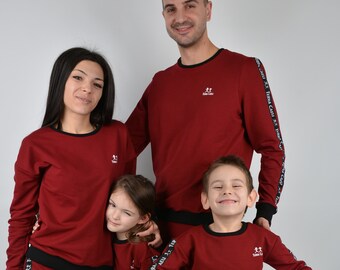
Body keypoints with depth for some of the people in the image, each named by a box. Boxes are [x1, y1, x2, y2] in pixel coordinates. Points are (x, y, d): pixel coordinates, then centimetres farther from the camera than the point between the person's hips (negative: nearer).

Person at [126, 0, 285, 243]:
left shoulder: (244, 69, -6)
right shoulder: (159, 82, 8)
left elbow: (271, 148, -5)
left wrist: (265, 213, -13)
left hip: (218, 224, -4)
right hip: (162, 221, 4)